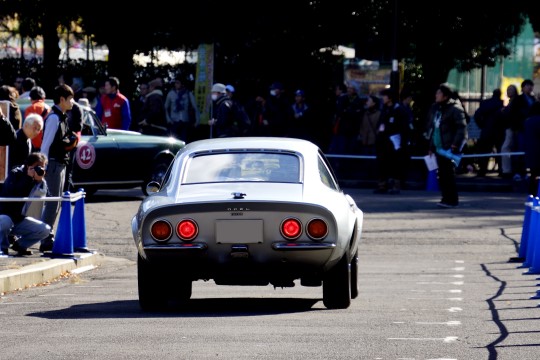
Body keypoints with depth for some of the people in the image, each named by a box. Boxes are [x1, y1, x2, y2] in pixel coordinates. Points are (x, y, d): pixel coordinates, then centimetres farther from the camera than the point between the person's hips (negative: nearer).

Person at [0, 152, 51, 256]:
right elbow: (11, 194, -30)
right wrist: (29, 177, -29)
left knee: (45, 230, -10)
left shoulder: (41, 181, 2)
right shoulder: (15, 174, -12)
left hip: (20, 220, 5)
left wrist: (40, 180, -26)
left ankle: (19, 244, 10)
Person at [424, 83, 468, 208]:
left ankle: (451, 199, -5)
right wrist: (430, 145, 20)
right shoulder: (434, 108, 15)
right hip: (438, 148, 8)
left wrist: (455, 145, -19)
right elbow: (430, 126, 24)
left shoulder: (455, 109, -10)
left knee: (448, 173, -9)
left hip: (449, 148, -8)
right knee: (442, 174, 8)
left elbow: (462, 128, -14)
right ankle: (446, 198, 15)